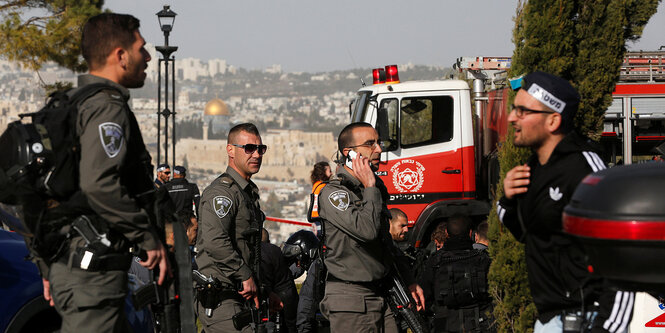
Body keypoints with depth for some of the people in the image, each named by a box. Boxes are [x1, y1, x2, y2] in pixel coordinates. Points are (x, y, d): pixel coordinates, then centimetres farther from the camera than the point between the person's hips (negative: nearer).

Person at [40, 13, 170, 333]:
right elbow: (99, 183, -28)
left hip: (64, 267, 10)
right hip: (93, 271, -10)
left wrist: (48, 268, 25)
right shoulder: (108, 108, -13)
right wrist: (148, 237, -18)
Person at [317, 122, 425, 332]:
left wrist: (408, 282, 22)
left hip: (382, 297, 8)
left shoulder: (375, 190, 15)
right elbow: (367, 229, -27)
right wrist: (370, 189, -14)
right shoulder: (333, 194, -11)